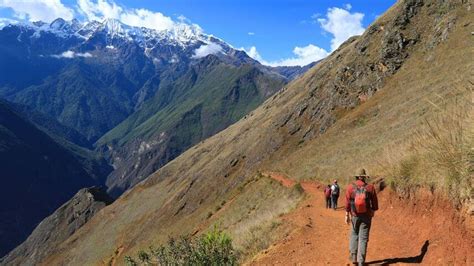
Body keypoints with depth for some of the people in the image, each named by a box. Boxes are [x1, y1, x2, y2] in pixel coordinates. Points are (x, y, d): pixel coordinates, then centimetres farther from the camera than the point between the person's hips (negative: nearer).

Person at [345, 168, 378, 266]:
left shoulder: (350, 187, -10)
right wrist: (373, 211, 17)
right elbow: (374, 202, -2)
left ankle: (354, 257, 18)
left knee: (354, 235, 20)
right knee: (363, 238, 5)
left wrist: (347, 215, 1)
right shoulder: (370, 188, -10)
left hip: (355, 216, 1)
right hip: (366, 216, -1)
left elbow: (348, 203, -8)